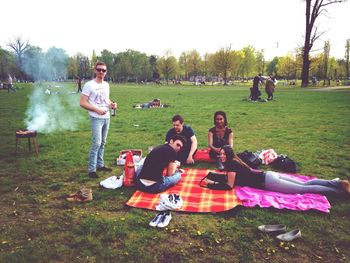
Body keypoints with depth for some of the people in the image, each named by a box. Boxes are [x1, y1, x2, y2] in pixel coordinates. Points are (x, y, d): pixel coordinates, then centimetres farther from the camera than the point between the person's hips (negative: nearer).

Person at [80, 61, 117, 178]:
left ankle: (100, 165, 25)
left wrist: (111, 104, 1)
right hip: (96, 118, -7)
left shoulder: (106, 85, 12)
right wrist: (97, 110, -20)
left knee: (102, 143, 13)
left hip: (106, 117, 7)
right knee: (96, 143, -11)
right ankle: (92, 169, -4)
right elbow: (82, 103, -12)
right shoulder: (89, 85, -9)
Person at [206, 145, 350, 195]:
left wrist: (213, 184, -10)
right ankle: (337, 183, 10)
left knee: (304, 189, -3)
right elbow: (230, 176, 27)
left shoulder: (231, 163, -15)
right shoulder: (233, 161, 11)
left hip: (267, 182, -8)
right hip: (269, 175, 8)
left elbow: (229, 186, -18)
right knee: (305, 184, 10)